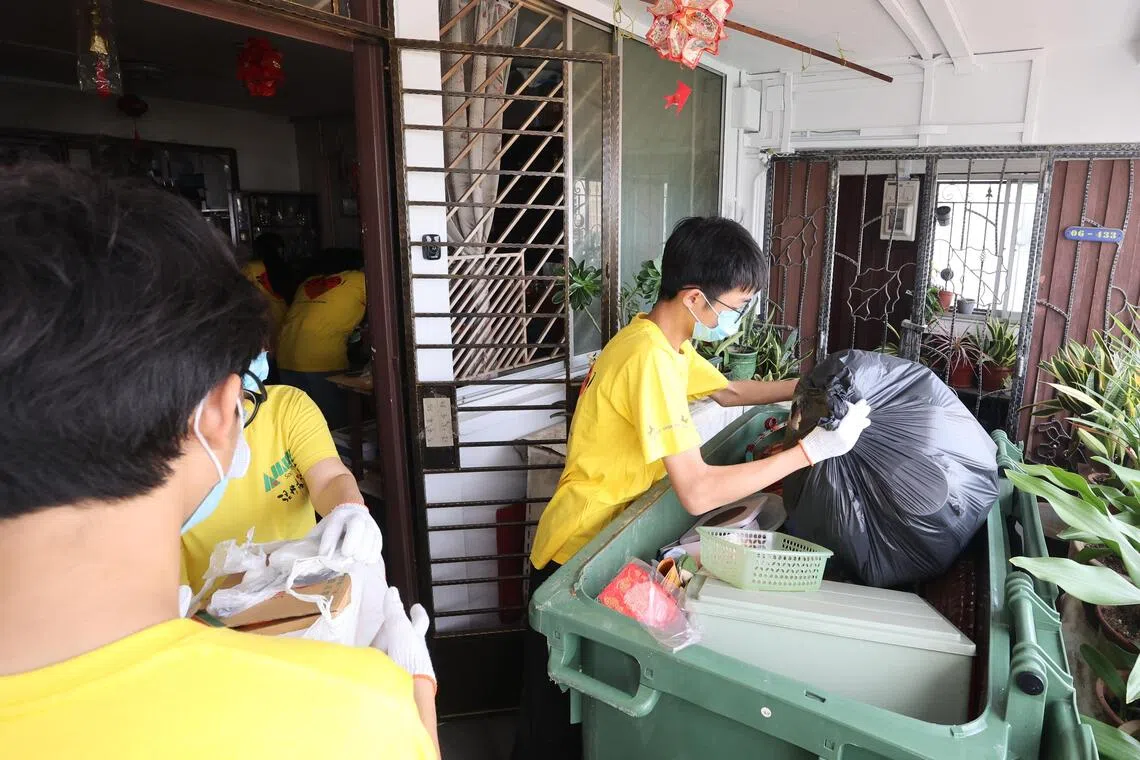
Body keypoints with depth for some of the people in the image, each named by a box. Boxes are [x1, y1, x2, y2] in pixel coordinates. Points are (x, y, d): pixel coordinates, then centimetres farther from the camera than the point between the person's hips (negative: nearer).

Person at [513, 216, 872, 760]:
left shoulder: (665, 341, 2)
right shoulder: (649, 359, -29)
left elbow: (728, 391, 20)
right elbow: (699, 493, -33)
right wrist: (810, 449, -27)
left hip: (602, 540, 9)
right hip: (576, 554, -8)